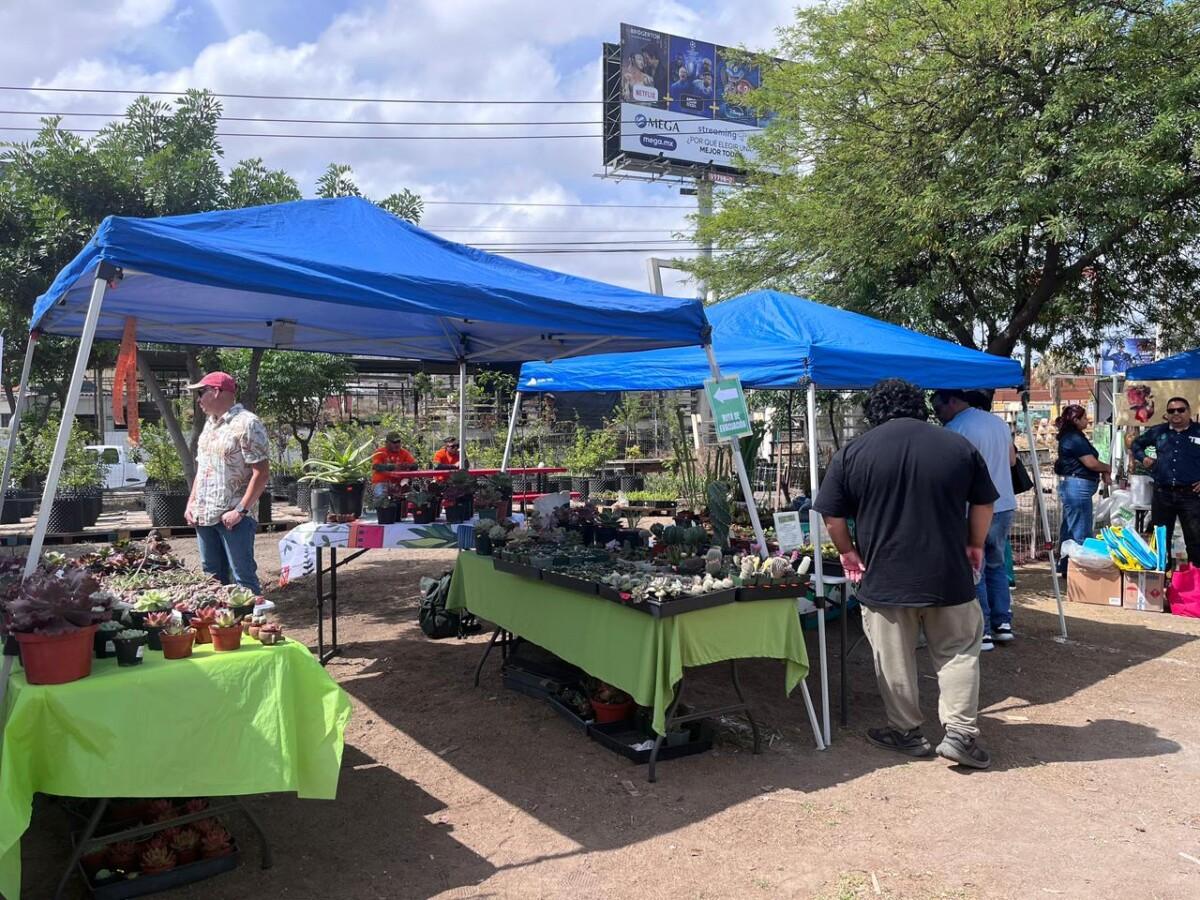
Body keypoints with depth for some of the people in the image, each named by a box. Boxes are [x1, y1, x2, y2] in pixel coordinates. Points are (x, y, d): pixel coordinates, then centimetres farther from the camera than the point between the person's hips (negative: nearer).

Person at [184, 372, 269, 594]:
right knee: (213, 578, 14)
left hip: (233, 518, -8)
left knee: (243, 577, -3)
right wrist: (191, 502, 11)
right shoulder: (210, 424, 15)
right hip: (204, 517, 8)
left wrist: (240, 510, -19)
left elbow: (261, 473, -16)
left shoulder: (247, 424, -11)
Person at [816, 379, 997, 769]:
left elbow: (832, 516, -3)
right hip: (949, 574, 1)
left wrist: (849, 553, 12)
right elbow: (983, 505, 8)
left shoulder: (853, 453, -4)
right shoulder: (960, 447, 1)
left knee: (894, 661, 11)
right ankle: (960, 732, 12)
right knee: (959, 651, 15)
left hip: (884, 577, -1)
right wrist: (974, 546, 22)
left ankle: (906, 732, 23)